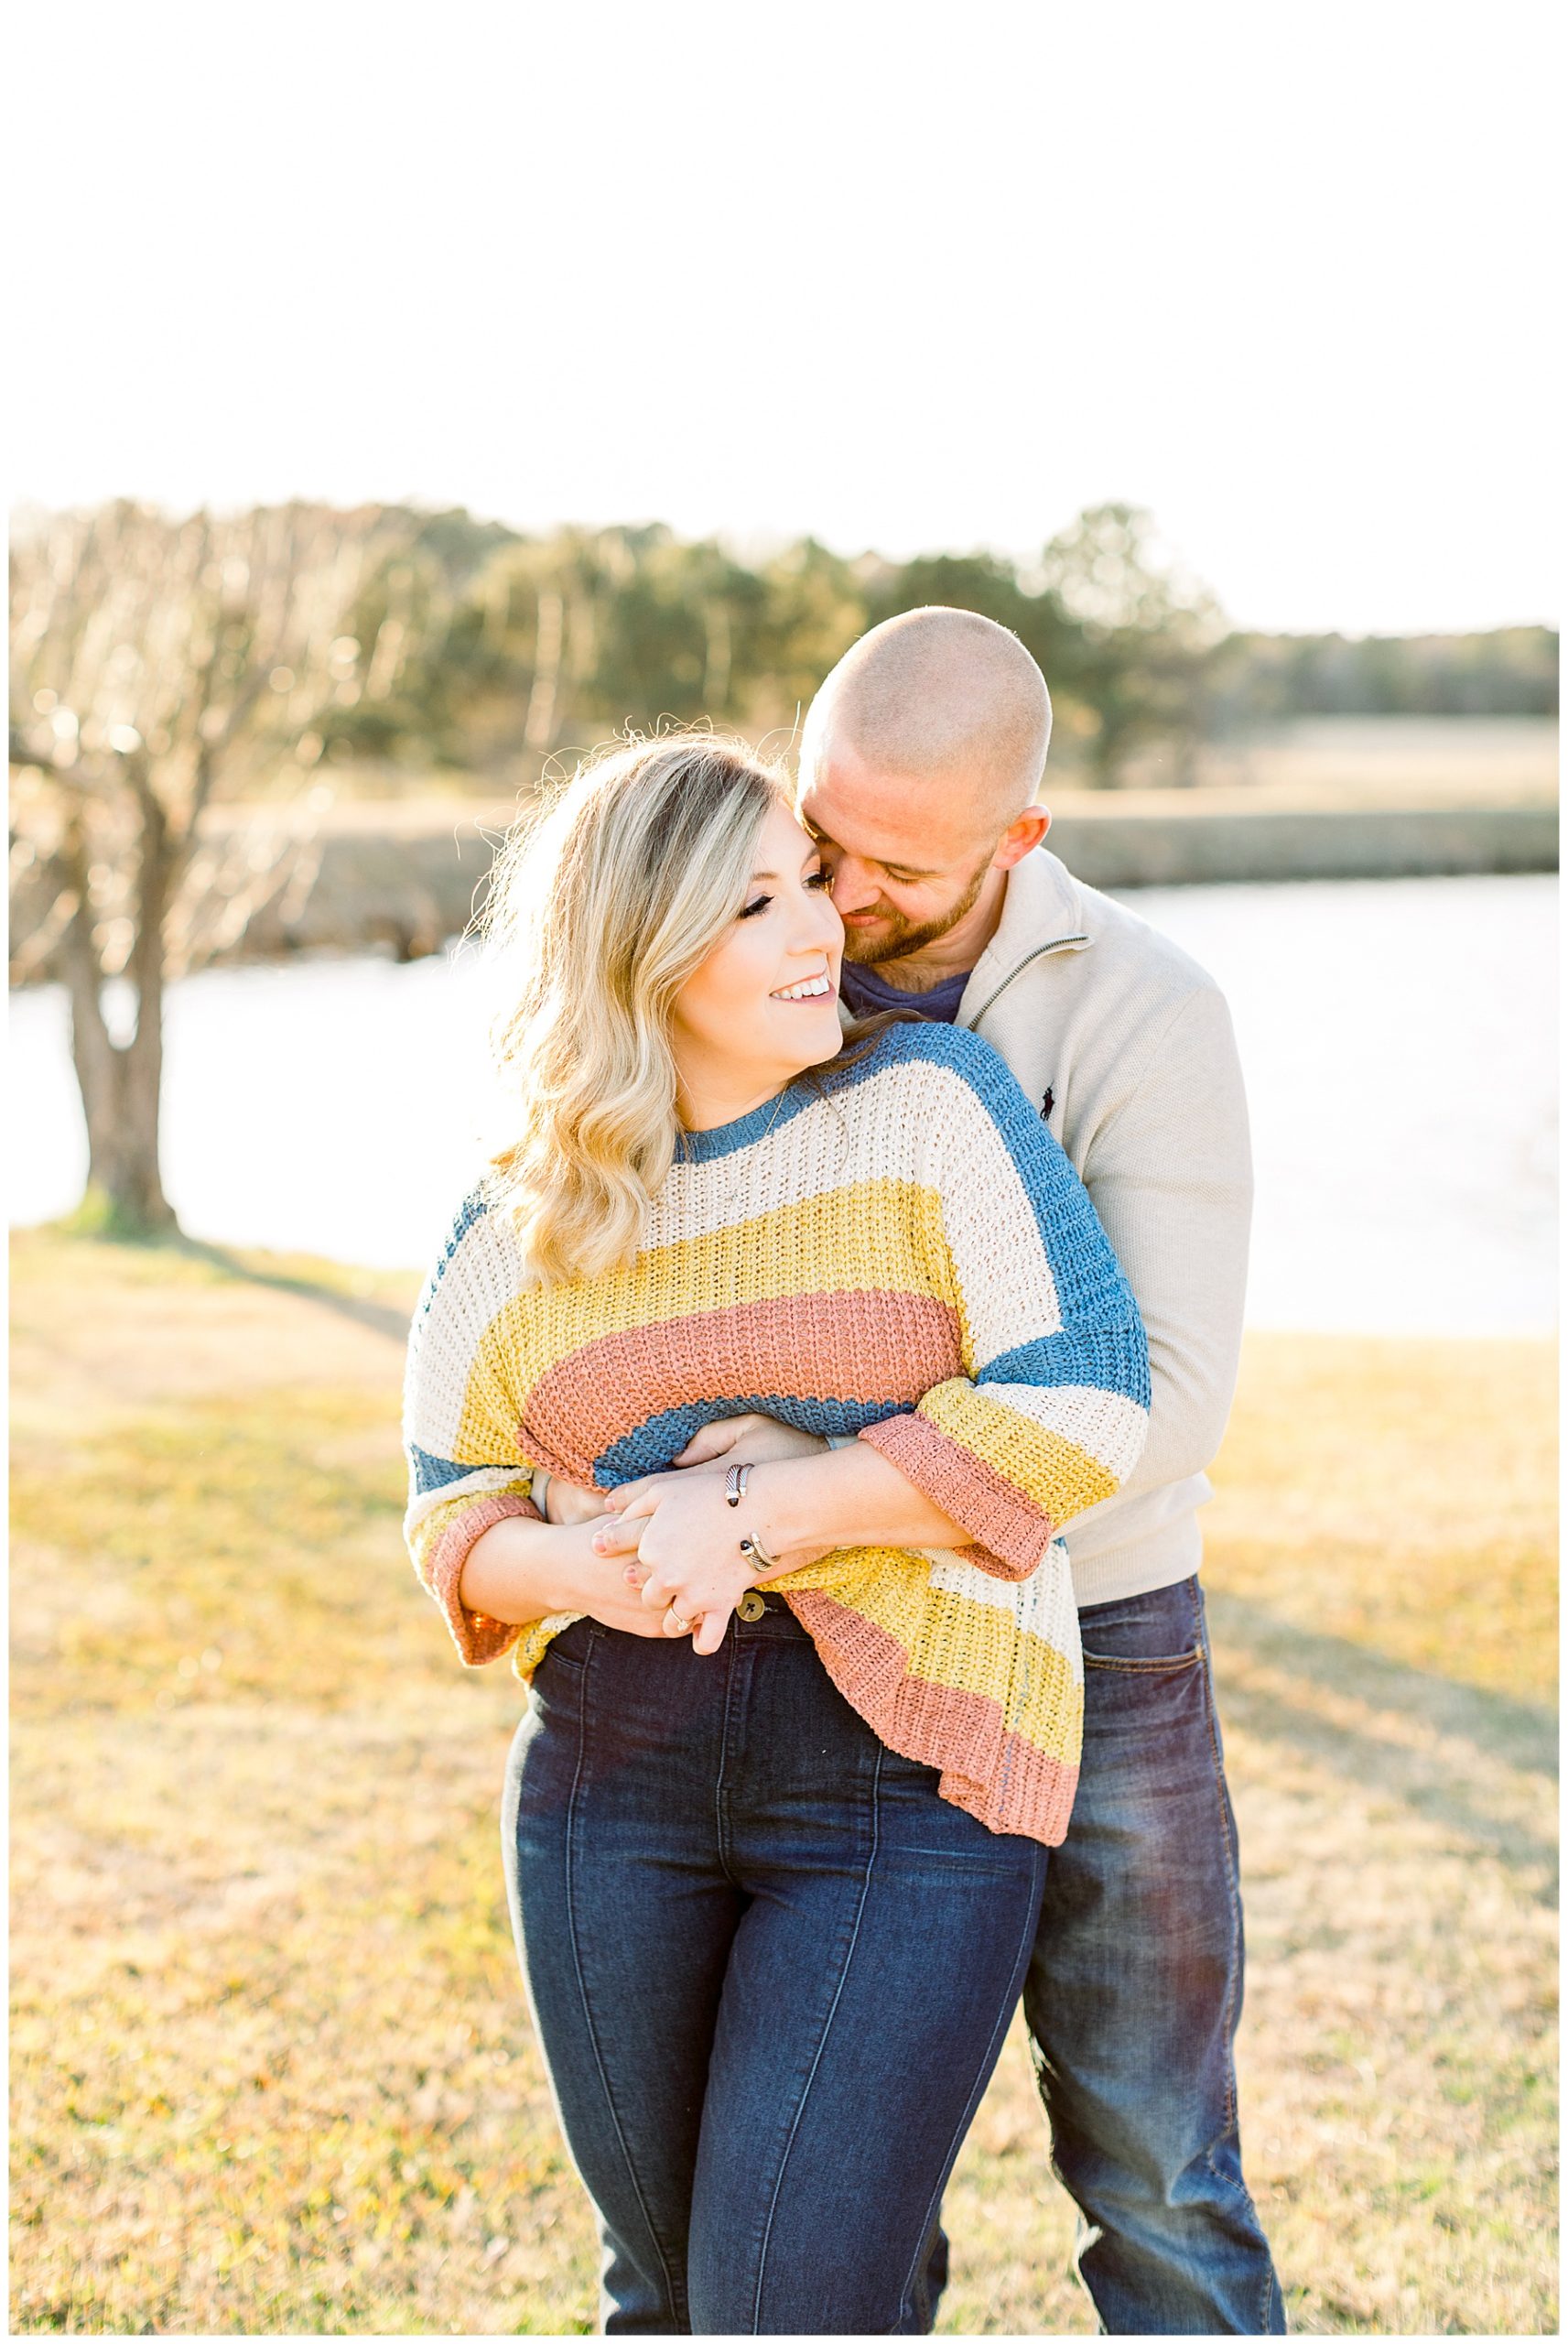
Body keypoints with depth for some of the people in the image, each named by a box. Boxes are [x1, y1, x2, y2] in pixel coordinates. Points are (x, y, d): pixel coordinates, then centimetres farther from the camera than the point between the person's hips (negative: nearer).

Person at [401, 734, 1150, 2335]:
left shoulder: (930, 1102, -5)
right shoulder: (523, 1222, 4)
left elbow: (1081, 1402, -12)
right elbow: (456, 1514, 9)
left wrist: (757, 1515, -17)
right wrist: (587, 1571, -14)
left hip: (902, 1782, -3)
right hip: (617, 1777, 4)